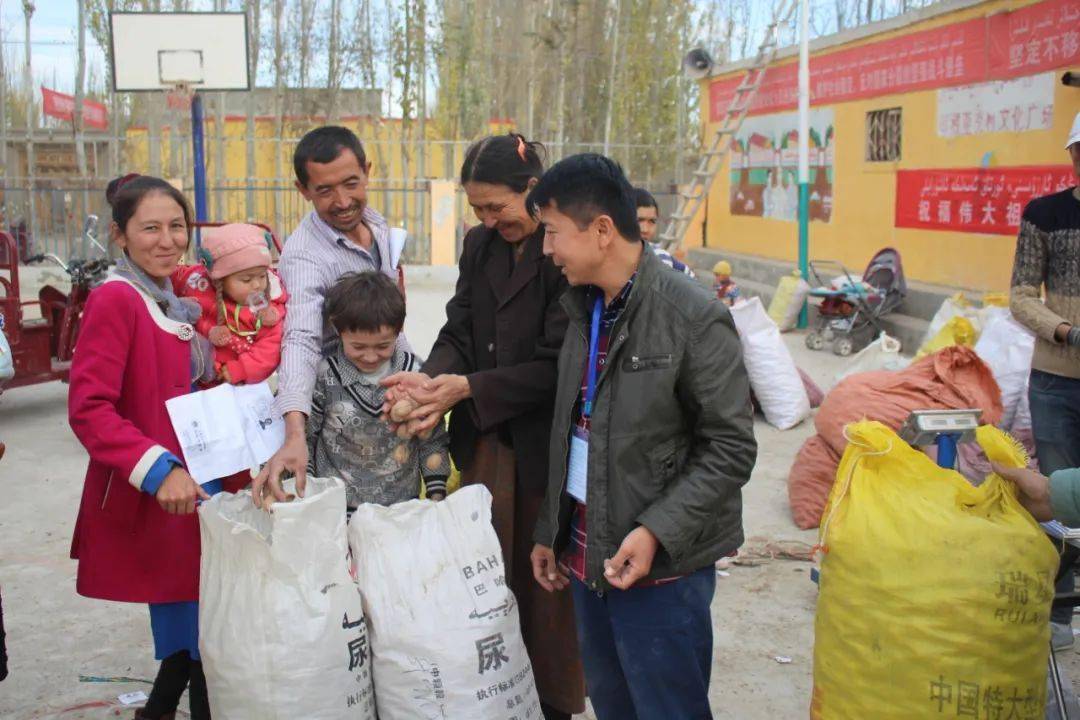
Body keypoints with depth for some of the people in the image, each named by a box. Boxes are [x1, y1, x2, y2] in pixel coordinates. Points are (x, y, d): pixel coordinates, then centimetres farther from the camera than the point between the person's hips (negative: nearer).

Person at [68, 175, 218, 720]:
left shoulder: (175, 300, 11)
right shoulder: (115, 300, -14)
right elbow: (88, 408, -20)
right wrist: (159, 470, -26)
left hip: (191, 488, 8)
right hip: (149, 499, -8)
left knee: (186, 628, 17)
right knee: (196, 637, 0)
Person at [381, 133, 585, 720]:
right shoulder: (480, 245, 7)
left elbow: (556, 365, -17)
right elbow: (458, 331, 7)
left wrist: (467, 387, -18)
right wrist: (431, 378, -14)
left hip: (543, 447, -5)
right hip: (484, 441, 6)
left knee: (542, 578, 7)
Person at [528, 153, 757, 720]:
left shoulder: (693, 317, -15)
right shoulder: (583, 309, 9)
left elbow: (730, 448, -15)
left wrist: (656, 532, -23)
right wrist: (550, 532, 16)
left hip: (660, 568, -7)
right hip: (586, 556, 7)